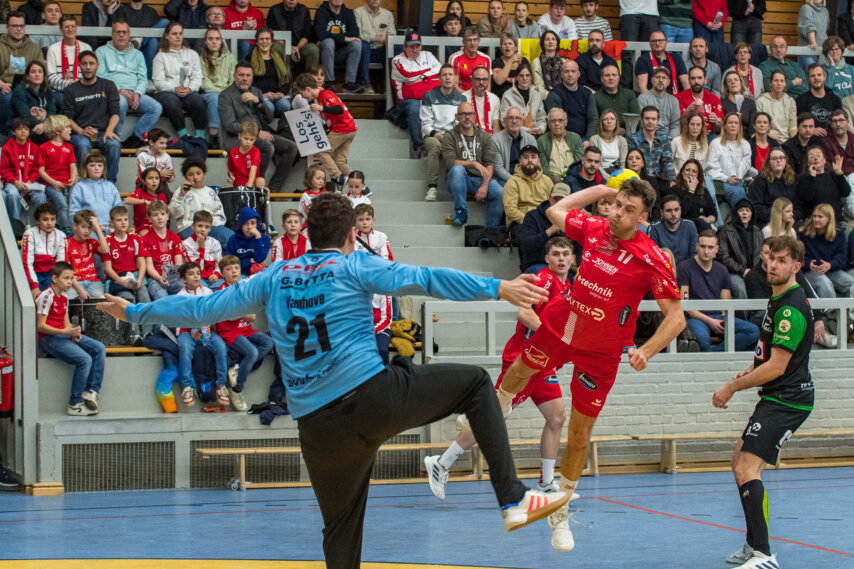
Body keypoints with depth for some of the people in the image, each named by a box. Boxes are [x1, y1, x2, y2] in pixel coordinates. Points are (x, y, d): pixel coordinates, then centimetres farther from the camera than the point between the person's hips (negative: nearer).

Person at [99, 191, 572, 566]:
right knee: (475, 382, 12)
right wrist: (497, 288, -14)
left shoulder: (275, 278, 16)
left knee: (341, 530, 17)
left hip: (317, 424, 4)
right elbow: (422, 278, -10)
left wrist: (134, 312, 32)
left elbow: (203, 308, 20)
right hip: (373, 394, -4)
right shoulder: (354, 266, 4)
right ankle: (512, 499, 2)